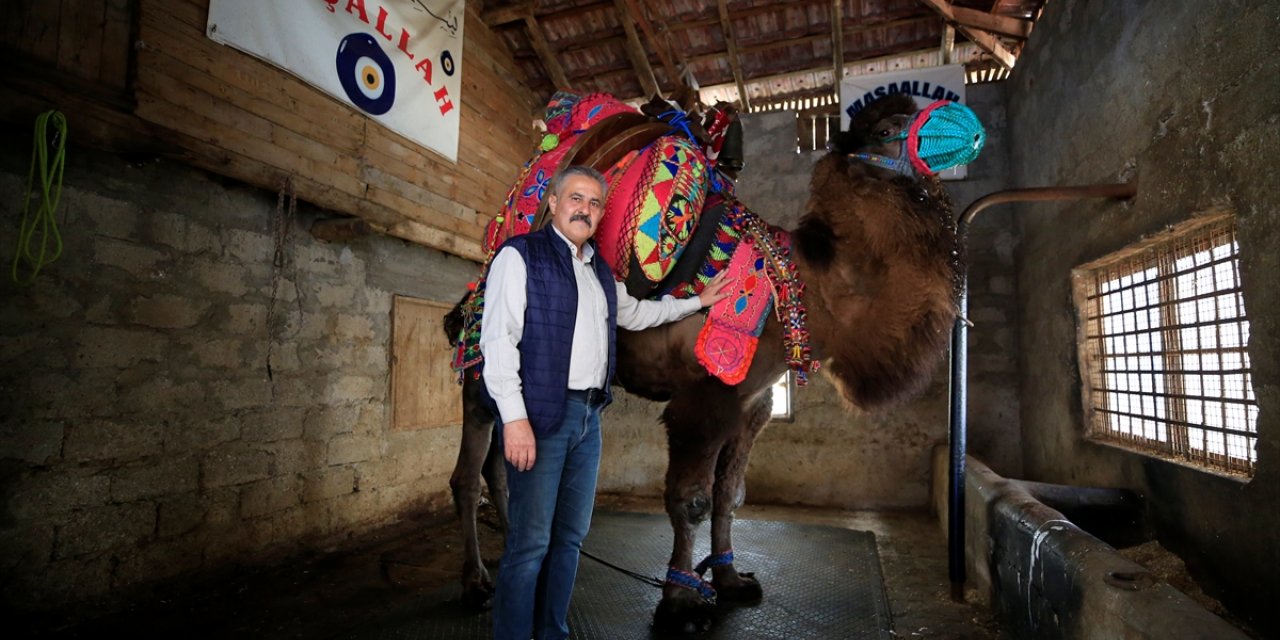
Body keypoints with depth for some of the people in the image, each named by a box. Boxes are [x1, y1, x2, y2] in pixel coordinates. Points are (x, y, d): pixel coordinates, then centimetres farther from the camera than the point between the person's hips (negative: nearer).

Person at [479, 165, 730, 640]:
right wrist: (514, 417, -18)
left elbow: (634, 313, 35)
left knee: (570, 537, 13)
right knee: (530, 543, -4)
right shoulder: (520, 255, -2)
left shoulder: (600, 270, 20)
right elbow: (498, 338, -10)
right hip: (541, 415, -7)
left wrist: (697, 301, 37)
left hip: (589, 417, 7)